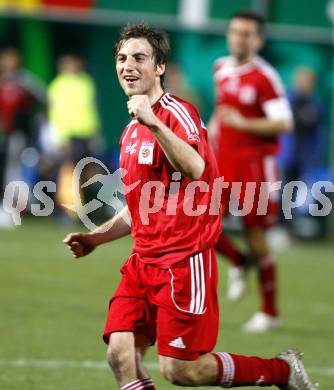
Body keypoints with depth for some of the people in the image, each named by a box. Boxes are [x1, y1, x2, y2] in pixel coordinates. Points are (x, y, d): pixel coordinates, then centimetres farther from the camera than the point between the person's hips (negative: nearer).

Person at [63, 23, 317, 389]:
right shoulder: (131, 132, 17)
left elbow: (196, 169, -30)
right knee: (120, 355, -8)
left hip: (184, 260, -8)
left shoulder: (176, 113, -9)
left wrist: (153, 123, -37)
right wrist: (96, 237, 18)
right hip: (143, 260, 8)